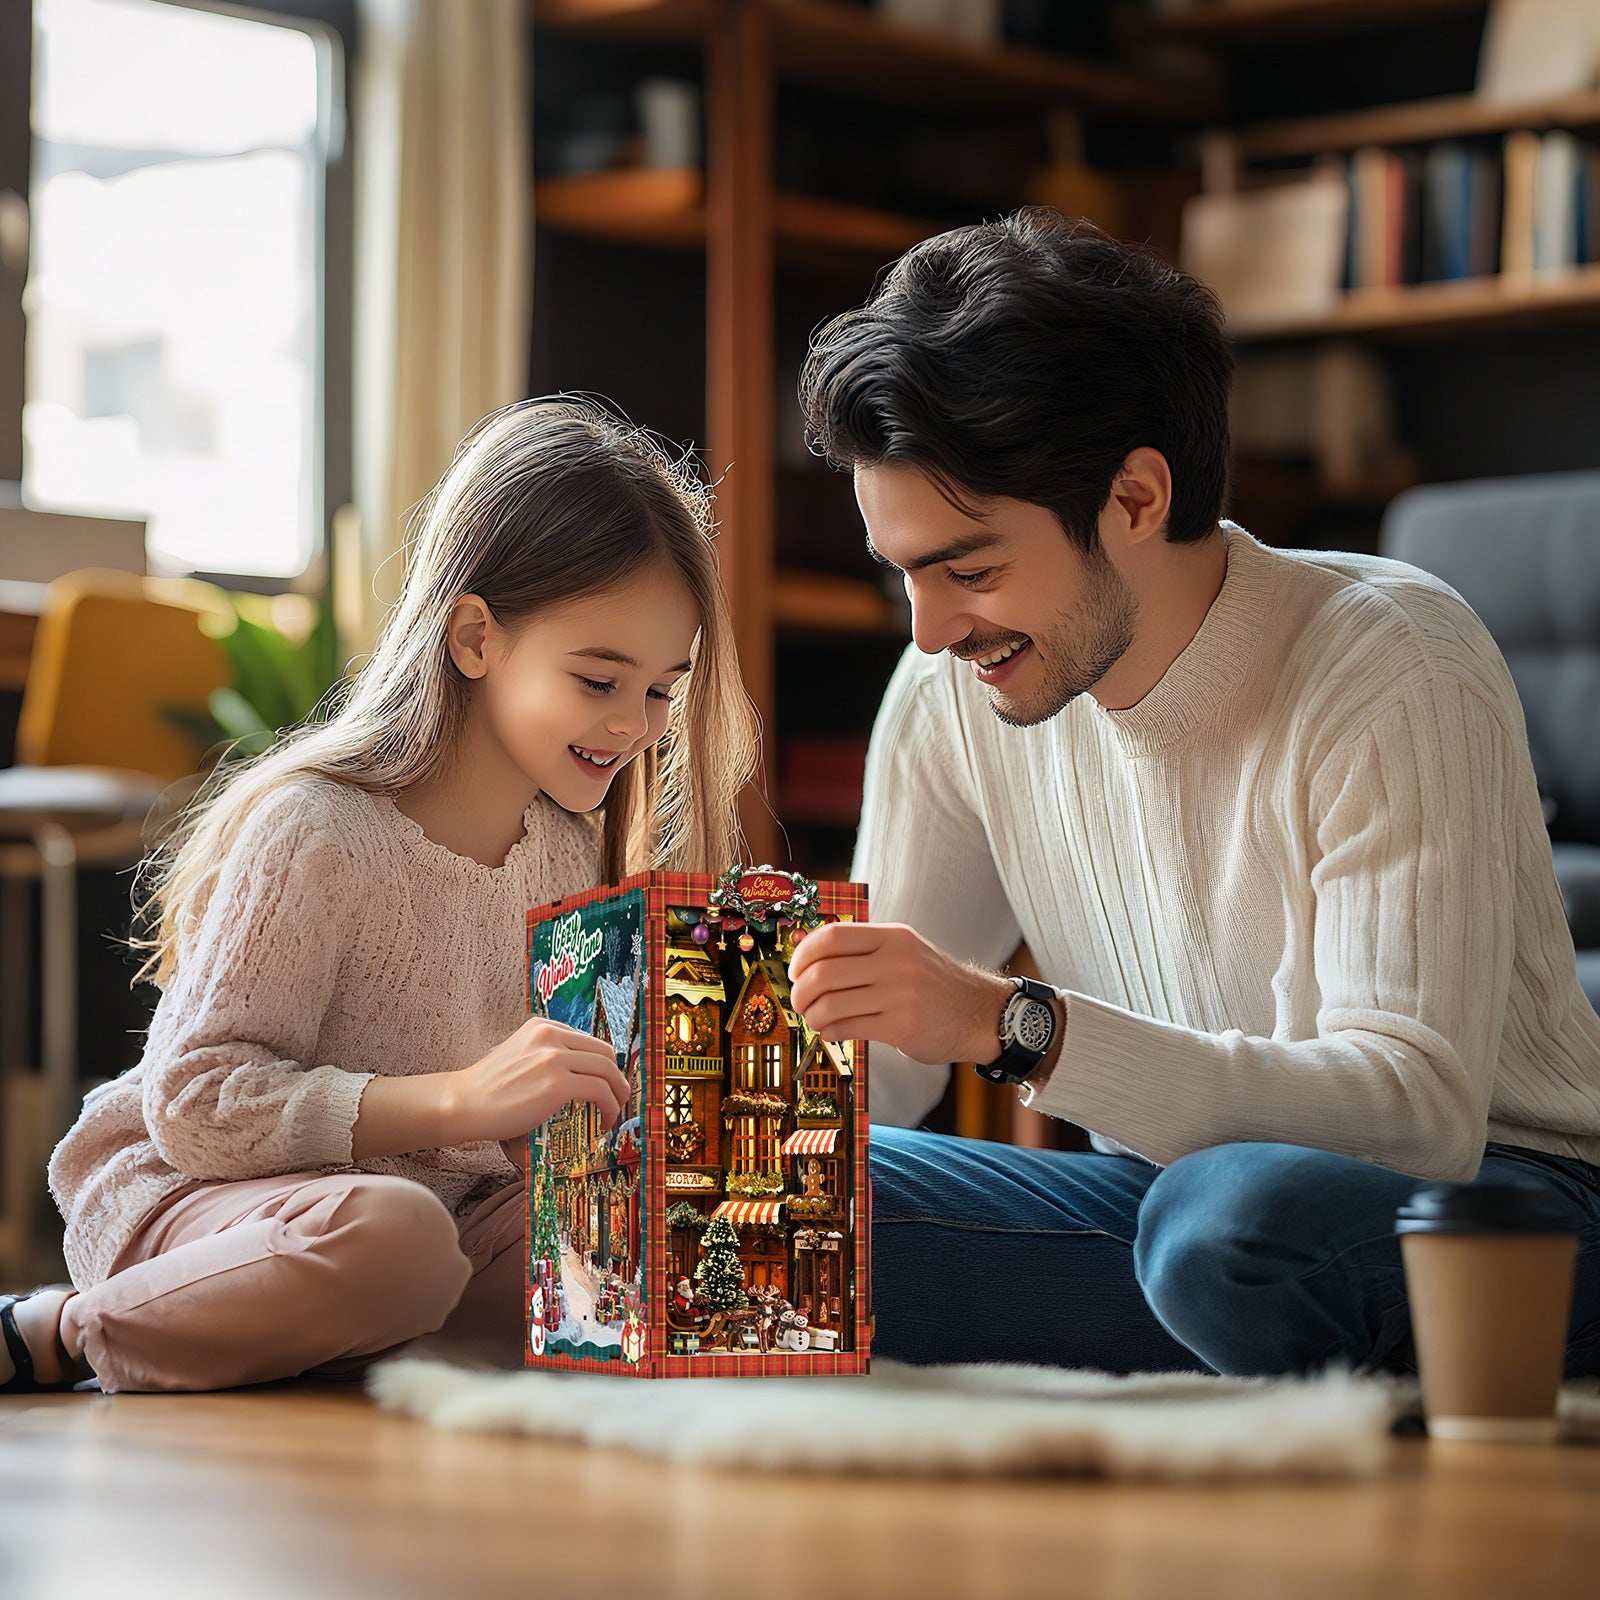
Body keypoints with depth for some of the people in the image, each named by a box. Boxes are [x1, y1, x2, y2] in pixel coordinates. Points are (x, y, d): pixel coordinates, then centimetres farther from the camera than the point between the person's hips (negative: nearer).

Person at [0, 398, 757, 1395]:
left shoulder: (570, 844, 6)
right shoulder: (315, 833, -18)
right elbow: (195, 1107, -24)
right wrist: (460, 1101, -32)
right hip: (190, 1198, -7)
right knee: (385, 1237, -40)